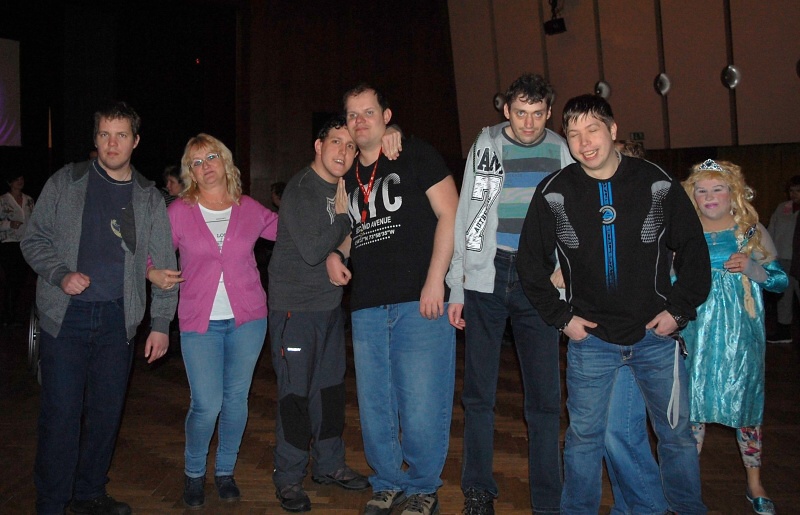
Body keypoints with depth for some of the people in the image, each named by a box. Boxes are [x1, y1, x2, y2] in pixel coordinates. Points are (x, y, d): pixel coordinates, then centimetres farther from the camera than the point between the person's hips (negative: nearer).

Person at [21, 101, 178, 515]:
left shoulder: (149, 198, 7)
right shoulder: (66, 183, 3)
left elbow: (163, 265, 8)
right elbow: (34, 239, 5)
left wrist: (161, 324, 4)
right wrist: (60, 275, -13)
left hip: (118, 319, 2)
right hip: (65, 315, -2)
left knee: (107, 411, 10)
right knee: (61, 412, -1)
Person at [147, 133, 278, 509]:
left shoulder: (250, 210, 5)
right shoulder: (179, 211, 1)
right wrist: (153, 273, -15)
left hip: (248, 317, 2)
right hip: (200, 321, -2)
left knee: (236, 398, 9)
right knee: (206, 406, -5)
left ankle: (225, 471, 30)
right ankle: (194, 473, 22)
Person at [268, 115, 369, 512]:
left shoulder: (343, 186, 8)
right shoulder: (300, 190, -14)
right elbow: (312, 251, -20)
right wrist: (343, 216, -10)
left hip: (331, 303, 7)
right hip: (295, 305, -7)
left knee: (330, 387, 14)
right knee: (295, 392, 0)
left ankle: (329, 465, 29)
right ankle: (288, 478, 14)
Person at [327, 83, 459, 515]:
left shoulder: (415, 155, 1)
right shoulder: (348, 175, 18)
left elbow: (449, 213, -6)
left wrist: (435, 281, -14)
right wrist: (335, 255, 8)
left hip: (419, 302, -6)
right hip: (366, 308, 6)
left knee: (421, 408, -1)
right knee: (374, 407, 12)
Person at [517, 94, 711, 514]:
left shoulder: (656, 184, -4)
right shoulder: (554, 192, -5)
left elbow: (694, 250, 4)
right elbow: (531, 262, 2)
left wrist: (679, 309, -3)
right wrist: (561, 317, -2)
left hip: (656, 336, 1)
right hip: (589, 338, 0)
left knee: (677, 434, 15)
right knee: (584, 437, 10)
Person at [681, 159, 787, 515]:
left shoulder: (752, 231, 3)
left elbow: (781, 281, 4)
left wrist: (752, 269, -13)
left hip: (741, 335, 0)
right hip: (697, 334, 0)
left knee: (745, 404, 8)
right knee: (692, 404, 4)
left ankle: (755, 484, 25)